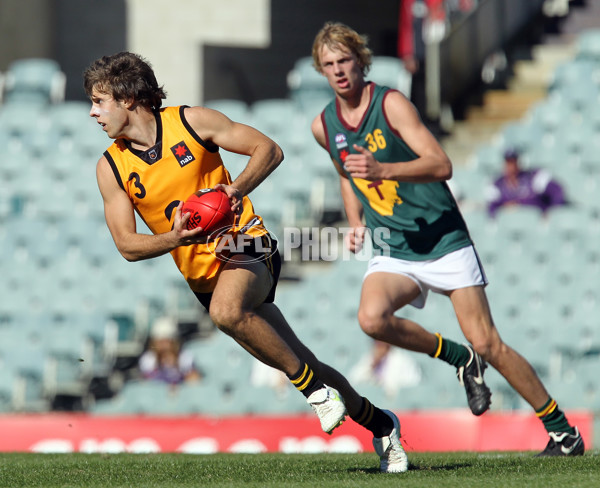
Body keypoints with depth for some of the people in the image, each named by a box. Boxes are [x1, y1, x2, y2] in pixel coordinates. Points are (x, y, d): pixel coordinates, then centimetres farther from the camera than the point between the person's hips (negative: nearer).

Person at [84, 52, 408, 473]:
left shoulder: (190, 122, -7)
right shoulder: (111, 167, 0)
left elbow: (269, 150, -3)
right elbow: (127, 245, -2)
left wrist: (238, 189, -21)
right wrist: (174, 239, -22)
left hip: (247, 248, -4)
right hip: (202, 275, 4)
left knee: (226, 309, -37)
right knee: (301, 365, 3)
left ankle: (315, 388, -21)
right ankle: (377, 423, 23)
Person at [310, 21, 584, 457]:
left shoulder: (390, 103, -11)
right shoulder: (324, 126, 6)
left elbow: (441, 165, -21)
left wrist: (383, 170, -35)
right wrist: (355, 223, 11)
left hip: (444, 240, -4)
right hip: (392, 252, 4)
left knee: (486, 344, -9)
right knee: (372, 318, -27)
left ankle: (562, 431, 6)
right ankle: (459, 360, -3)